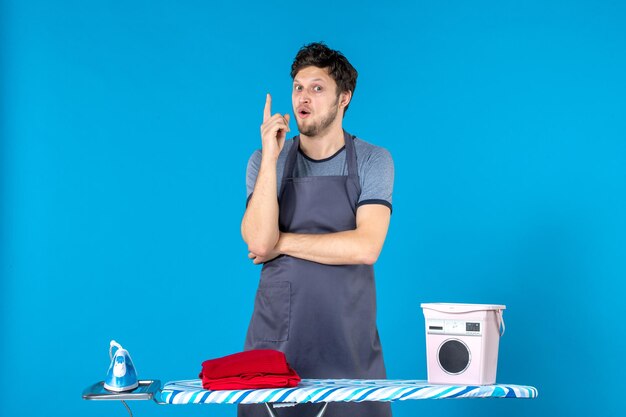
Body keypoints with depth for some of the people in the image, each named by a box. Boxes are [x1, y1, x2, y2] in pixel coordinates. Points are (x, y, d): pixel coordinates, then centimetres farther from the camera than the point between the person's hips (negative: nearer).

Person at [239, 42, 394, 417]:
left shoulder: (374, 161, -2)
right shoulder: (264, 162, 3)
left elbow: (366, 247, -15)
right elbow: (259, 241, -12)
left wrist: (282, 243, -10)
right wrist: (271, 156, -15)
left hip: (349, 338, -1)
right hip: (276, 336, 1)